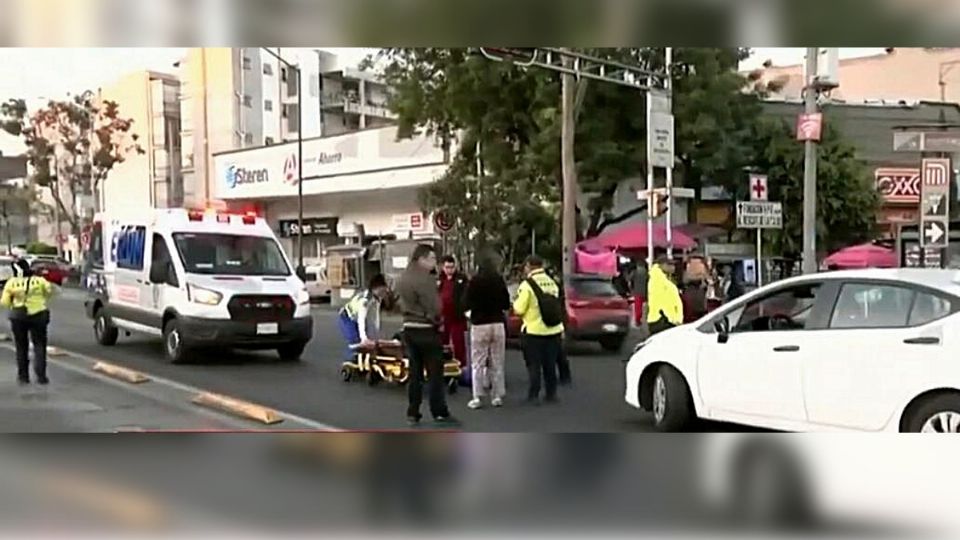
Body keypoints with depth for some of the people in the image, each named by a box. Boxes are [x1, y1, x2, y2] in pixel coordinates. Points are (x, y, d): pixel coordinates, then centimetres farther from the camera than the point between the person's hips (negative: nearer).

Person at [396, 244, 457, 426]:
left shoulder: (403, 279, 11)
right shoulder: (426, 280, -17)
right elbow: (435, 308, -18)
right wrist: (436, 319, -1)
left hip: (409, 329, 8)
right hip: (426, 330, -8)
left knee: (414, 372, 12)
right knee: (435, 373, 1)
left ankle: (413, 413, 13)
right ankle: (439, 412, 5)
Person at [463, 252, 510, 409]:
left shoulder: (474, 282, -8)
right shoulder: (500, 281, -2)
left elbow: (467, 304, -7)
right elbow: (506, 304, 3)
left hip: (479, 325, -2)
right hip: (498, 324, 2)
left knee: (477, 363, 3)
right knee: (497, 363, 9)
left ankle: (477, 397, 0)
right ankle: (497, 396, 10)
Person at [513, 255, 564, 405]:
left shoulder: (527, 285, -13)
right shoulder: (552, 283, 7)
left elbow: (518, 310, -14)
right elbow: (558, 306, 12)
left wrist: (515, 305, 5)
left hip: (533, 331, -5)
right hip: (553, 330, 5)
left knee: (534, 365, 2)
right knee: (550, 364, 13)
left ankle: (534, 395, 1)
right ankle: (551, 394, 17)